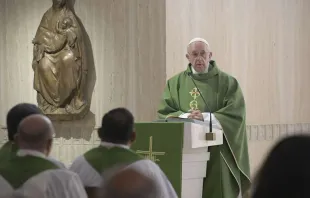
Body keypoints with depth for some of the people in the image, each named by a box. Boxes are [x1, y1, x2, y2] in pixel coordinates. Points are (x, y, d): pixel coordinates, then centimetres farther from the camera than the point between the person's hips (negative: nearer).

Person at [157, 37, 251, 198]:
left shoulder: (227, 82, 4)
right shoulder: (175, 83, 10)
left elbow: (236, 114, -7)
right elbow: (164, 113, 1)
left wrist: (206, 117, -19)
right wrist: (185, 117, -18)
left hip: (217, 153, -1)